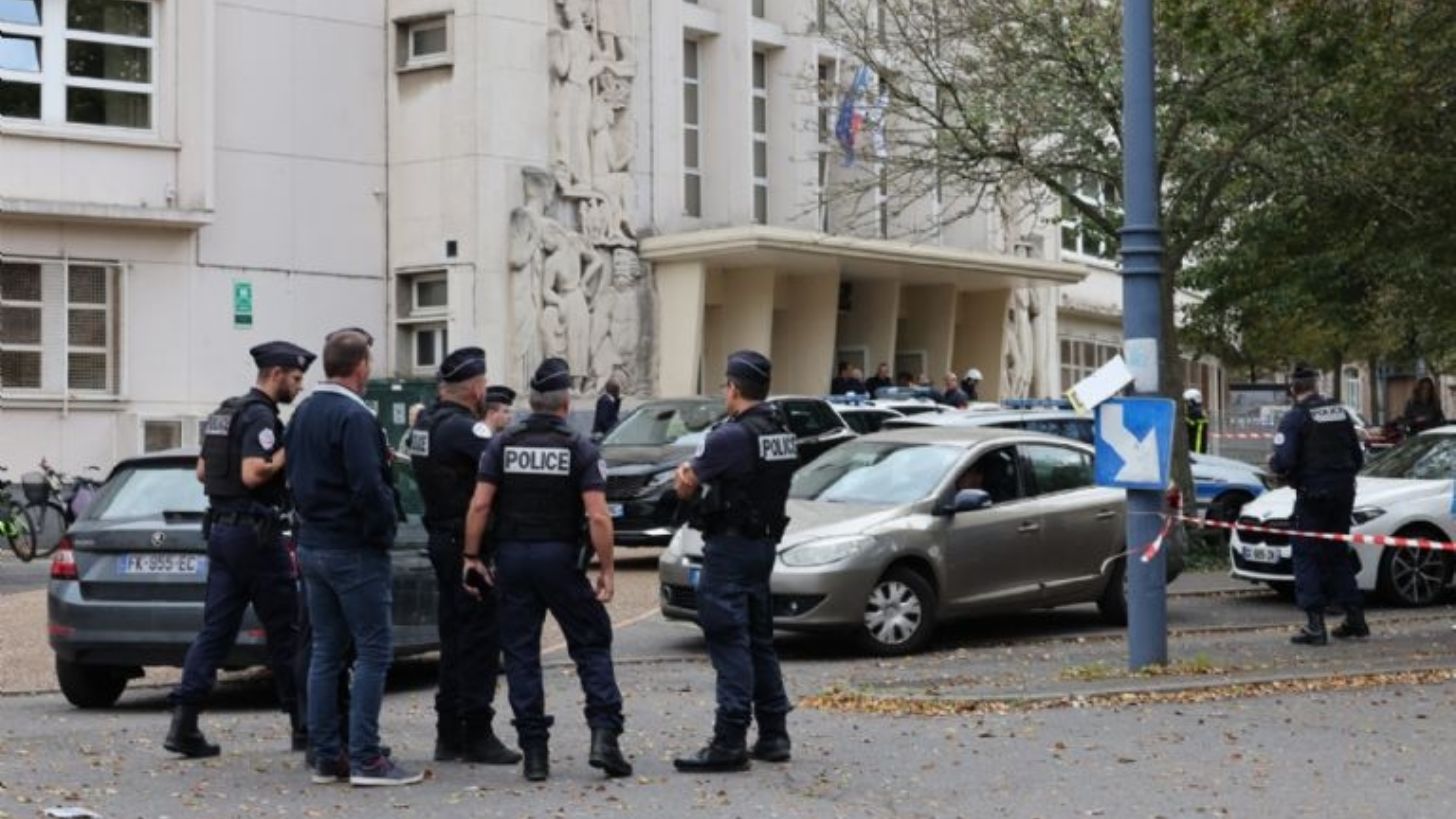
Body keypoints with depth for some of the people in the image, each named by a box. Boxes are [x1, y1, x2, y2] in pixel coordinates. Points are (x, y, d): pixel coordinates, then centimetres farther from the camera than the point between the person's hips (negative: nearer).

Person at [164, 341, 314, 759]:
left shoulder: (225, 413, 16)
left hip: (221, 528, 9)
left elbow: (202, 471, 22)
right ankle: (303, 721, 11)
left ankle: (183, 721, -5)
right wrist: (287, 452, -12)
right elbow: (253, 474, -25)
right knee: (284, 631, 2)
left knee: (216, 629, 4)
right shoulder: (260, 417, -14)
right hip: (255, 532, -9)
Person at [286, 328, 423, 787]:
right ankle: (365, 759, -6)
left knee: (326, 651, 11)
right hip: (356, 551, -9)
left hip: (313, 545, 9)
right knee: (374, 651, -4)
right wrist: (386, 529, -10)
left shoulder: (304, 413, 11)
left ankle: (325, 757, 13)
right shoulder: (354, 417, -17)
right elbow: (368, 487, -22)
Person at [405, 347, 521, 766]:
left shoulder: (424, 424, 11)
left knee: (454, 637, 14)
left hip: (442, 539, 9)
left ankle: (449, 734, 18)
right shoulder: (464, 428, -17)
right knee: (480, 639, -3)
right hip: (470, 544, -9)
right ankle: (476, 734, -1)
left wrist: (489, 429, 6)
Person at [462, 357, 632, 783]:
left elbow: (479, 505, -4)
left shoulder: (503, 444, 2)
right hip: (560, 558, -2)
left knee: (521, 653, 8)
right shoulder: (579, 449, -5)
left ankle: (535, 751, 6)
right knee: (591, 644, 7)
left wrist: (472, 557, 2)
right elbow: (597, 516, -12)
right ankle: (604, 735, -7)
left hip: (512, 557, 2)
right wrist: (606, 568, -7)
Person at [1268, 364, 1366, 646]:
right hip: (1343, 493, 6)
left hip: (1313, 494, -6)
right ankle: (1355, 617, 18)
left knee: (1307, 556, -1)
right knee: (1339, 554, 17)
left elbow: (1284, 462, -19)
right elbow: (1357, 457, 14)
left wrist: (1272, 463, 2)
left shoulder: (1295, 418, -11)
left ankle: (1315, 624, -8)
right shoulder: (1341, 412, 9)